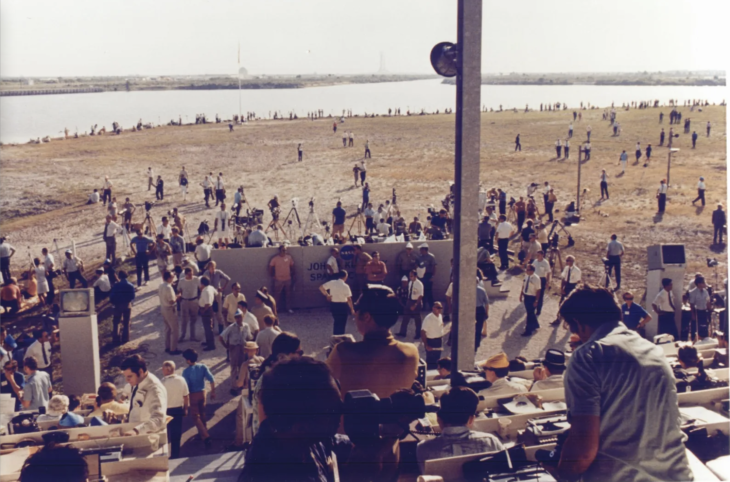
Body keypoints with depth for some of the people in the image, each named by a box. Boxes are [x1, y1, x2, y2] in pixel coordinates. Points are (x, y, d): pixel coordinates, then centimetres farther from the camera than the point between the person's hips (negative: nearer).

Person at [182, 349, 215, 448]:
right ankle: (202, 433, 39)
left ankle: (206, 437, -8)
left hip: (193, 395, -5)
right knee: (202, 414, 24)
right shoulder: (203, 367, -8)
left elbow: (186, 387, -20)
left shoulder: (186, 371, -20)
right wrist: (213, 392, 2)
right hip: (202, 393, 5)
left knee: (196, 417, 4)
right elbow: (212, 380, -10)